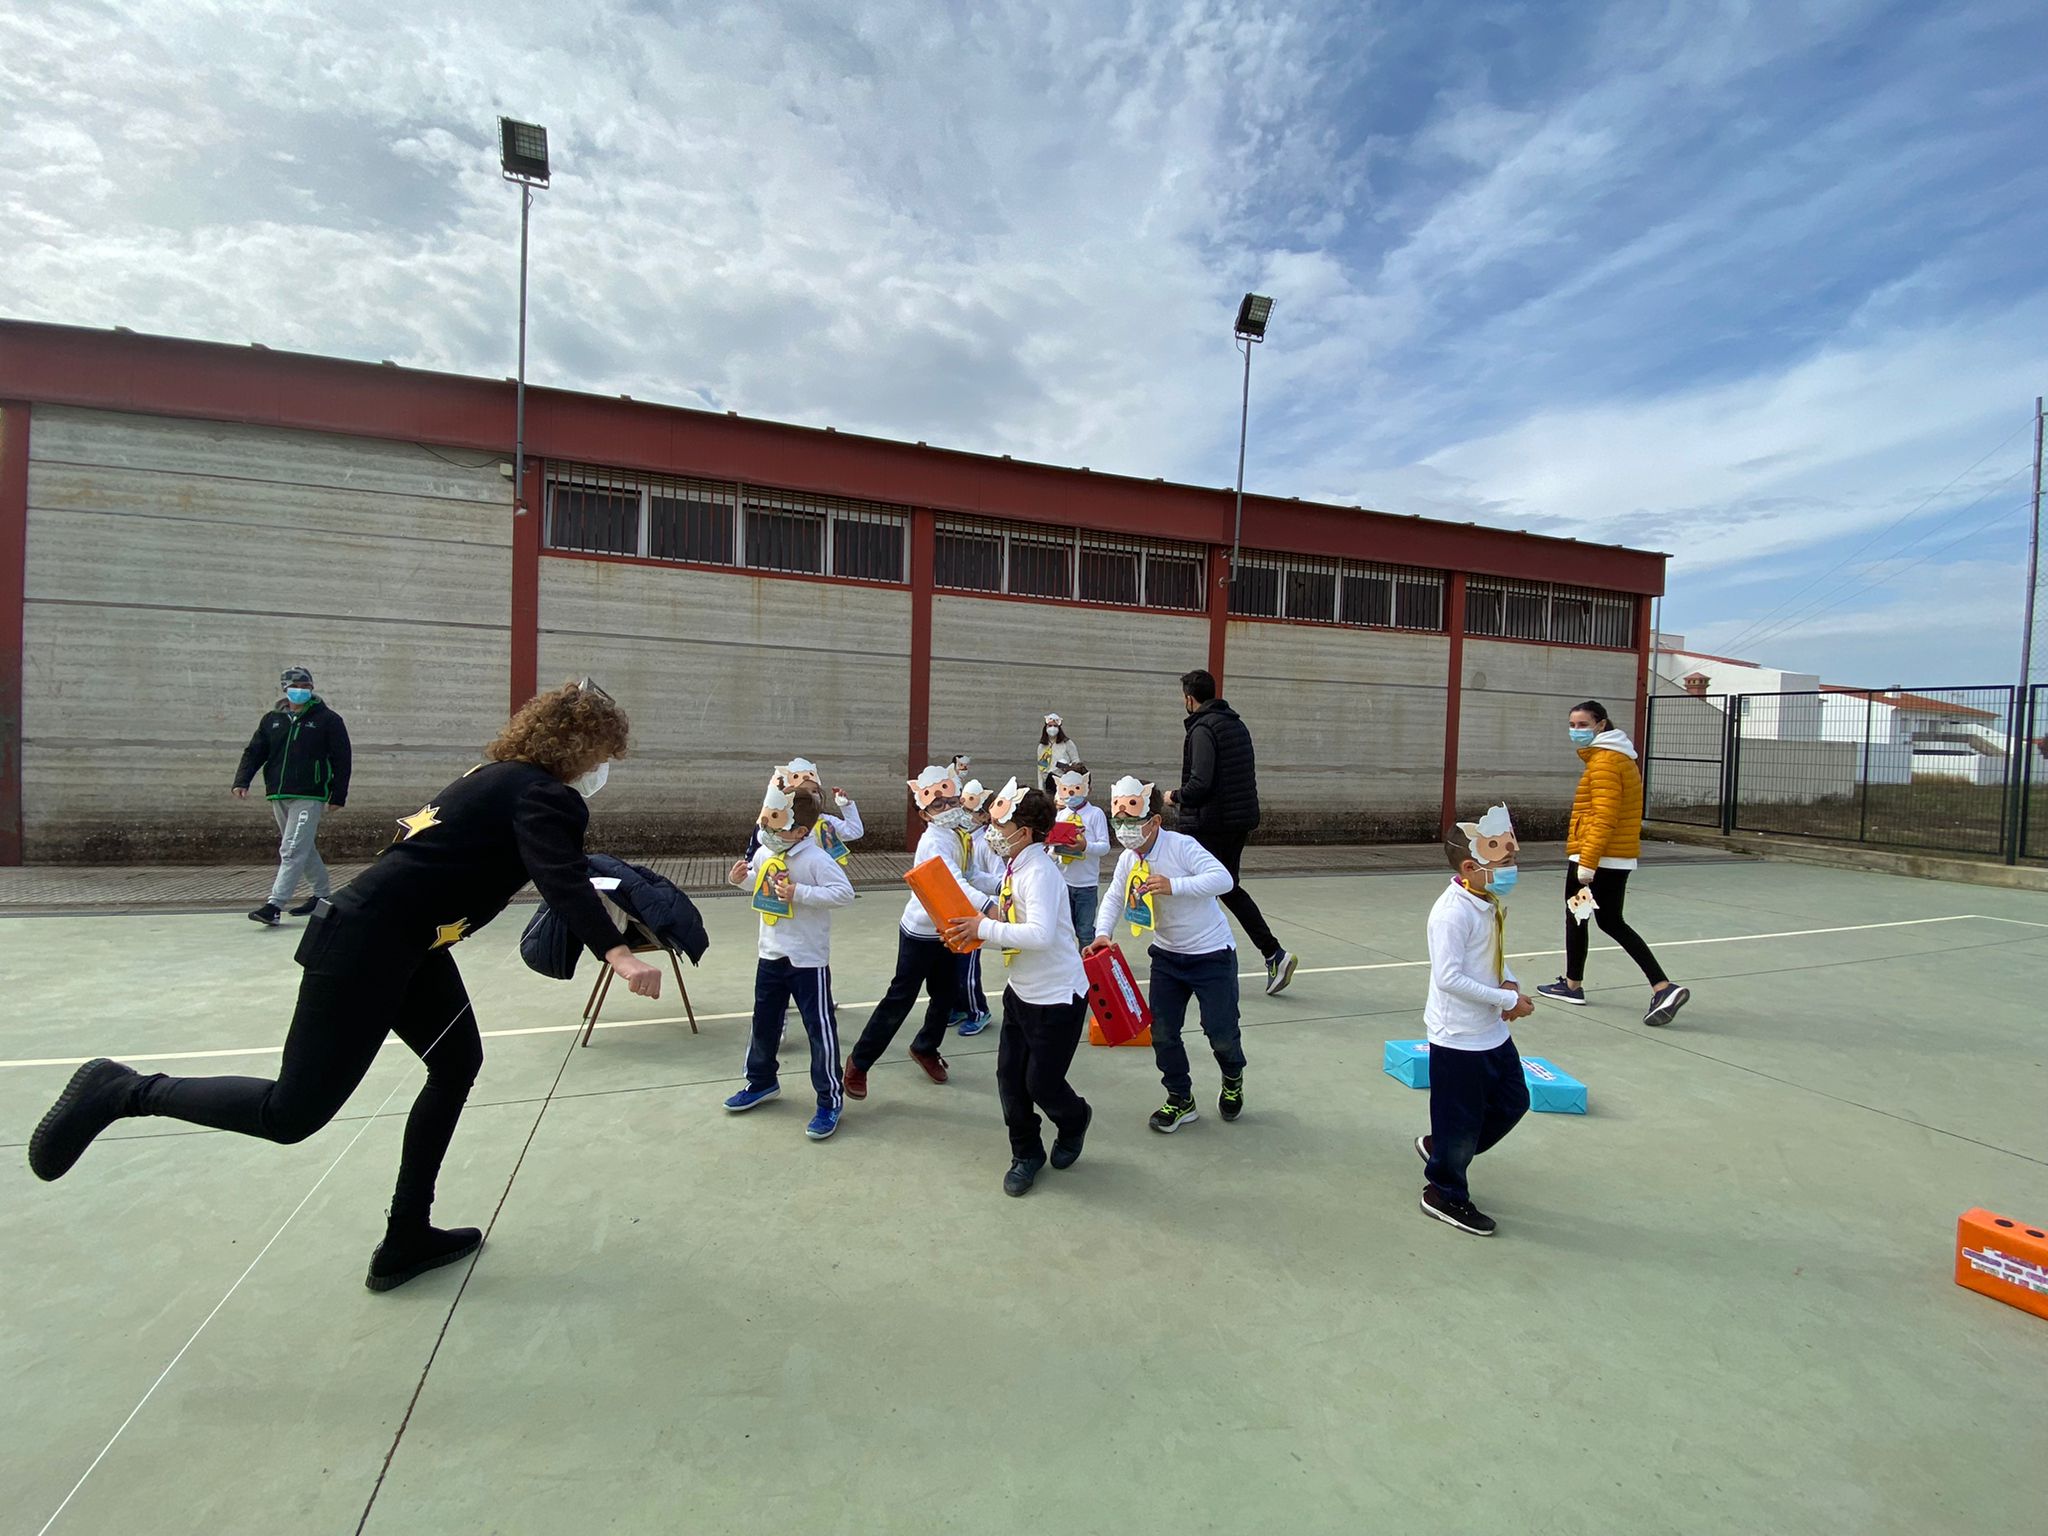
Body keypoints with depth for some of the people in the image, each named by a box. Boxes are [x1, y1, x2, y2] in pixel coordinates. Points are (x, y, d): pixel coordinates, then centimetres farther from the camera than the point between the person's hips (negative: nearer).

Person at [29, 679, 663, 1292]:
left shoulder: (500, 777, 12)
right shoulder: (542, 795, -17)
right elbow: (562, 878, -34)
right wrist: (617, 953, -42)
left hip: (407, 944, 11)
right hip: (366, 945, -11)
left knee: (458, 1064, 15)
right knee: (293, 1112, 1)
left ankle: (407, 1239, 24)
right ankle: (126, 1091, 19)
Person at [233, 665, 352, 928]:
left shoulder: (328, 719, -2)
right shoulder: (271, 720, 12)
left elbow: (342, 759, -2)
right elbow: (254, 752, 13)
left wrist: (338, 796, -5)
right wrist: (242, 782, -4)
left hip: (309, 797, -6)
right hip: (278, 796, 6)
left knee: (292, 851, -12)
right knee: (305, 849, 14)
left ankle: (275, 905, -14)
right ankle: (324, 895, 26)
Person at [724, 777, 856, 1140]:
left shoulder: (816, 859, -23)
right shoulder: (763, 854, 0)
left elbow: (844, 892, -29)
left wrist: (800, 893, -32)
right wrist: (742, 878, -2)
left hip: (808, 959, -7)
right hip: (770, 954, 8)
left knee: (819, 1027, 1)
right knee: (764, 1021, 22)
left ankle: (830, 1100, 14)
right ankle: (761, 1082, 44)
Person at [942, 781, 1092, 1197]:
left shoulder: (1039, 873, -25)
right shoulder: (1015, 868, 2)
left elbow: (1041, 934, -38)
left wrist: (984, 929, -29)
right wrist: (977, 926, -8)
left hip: (1057, 997, -8)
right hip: (1020, 992, 8)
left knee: (1042, 1083, 6)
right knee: (1010, 1077, 11)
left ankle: (1074, 1121, 39)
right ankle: (1026, 1154, 32)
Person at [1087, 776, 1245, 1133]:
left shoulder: (1182, 847, -24)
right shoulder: (1128, 859, -4)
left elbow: (1223, 878, -33)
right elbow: (1114, 899, 4)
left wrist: (1173, 885, -41)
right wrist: (1103, 934, -14)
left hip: (1211, 953, -6)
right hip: (1167, 954, 6)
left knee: (1220, 1030, -1)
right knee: (1162, 1030, 6)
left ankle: (1233, 1080, 34)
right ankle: (1180, 1099, 26)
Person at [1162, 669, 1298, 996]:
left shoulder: (1203, 729, -15)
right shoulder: (1237, 725, 13)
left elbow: (1200, 784, -23)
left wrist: (1174, 796, -4)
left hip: (1208, 824, -9)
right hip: (1241, 820, 9)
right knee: (1230, 888, 19)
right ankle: (1274, 953, 12)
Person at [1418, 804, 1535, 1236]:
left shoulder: (1491, 904, 3)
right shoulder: (1452, 912, -25)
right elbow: (1449, 977, -28)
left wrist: (1508, 981, -1)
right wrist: (1508, 1000, -23)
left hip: (1493, 1031, 9)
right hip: (1459, 1038, -9)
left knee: (1512, 1102, 21)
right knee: (1461, 1119, 5)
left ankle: (1440, 1148, 38)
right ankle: (1445, 1193, 27)